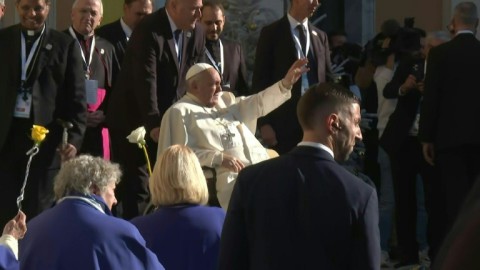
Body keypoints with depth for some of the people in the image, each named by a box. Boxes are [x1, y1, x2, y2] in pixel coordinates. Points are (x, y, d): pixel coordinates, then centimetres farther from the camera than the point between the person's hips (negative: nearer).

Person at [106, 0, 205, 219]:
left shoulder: (196, 35, 2)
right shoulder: (149, 31, -20)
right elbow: (146, 81, -27)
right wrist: (154, 125, -34)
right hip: (134, 120, -6)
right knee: (136, 188, -3)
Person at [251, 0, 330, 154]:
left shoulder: (320, 36, 14)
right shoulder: (271, 33, 1)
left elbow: (326, 80, 15)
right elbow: (260, 80, -2)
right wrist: (263, 123, -9)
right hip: (283, 122, -4)